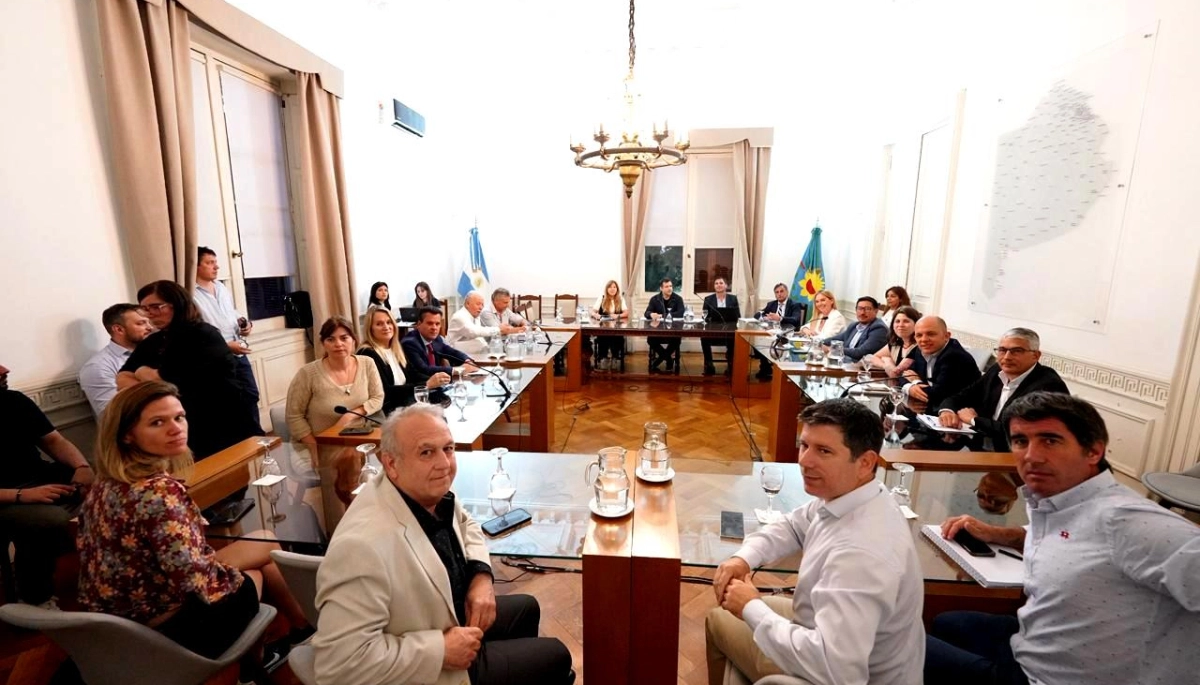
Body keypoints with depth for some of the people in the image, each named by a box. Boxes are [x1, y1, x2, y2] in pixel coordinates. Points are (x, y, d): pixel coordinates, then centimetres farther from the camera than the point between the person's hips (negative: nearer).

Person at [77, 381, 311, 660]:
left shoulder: (106, 484, -3)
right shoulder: (160, 491, -32)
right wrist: (237, 576, -10)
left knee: (266, 543, 20)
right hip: (167, 633, -8)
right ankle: (306, 632, 42)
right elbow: (198, 582, -30)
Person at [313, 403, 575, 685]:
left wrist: (481, 576, -8)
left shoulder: (435, 492, -13)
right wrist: (441, 649, -28)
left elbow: (464, 524, 8)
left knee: (526, 608, 27)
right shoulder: (364, 545, -38)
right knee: (554, 656, 7)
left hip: (455, 614, 7)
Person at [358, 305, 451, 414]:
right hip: (386, 412, -7)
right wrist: (426, 384, -22)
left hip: (408, 405, 7)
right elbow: (386, 392, -18)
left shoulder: (396, 350, 14)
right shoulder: (367, 354, -10)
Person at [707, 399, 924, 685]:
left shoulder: (861, 552, -40)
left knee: (719, 620, 10)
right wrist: (744, 557, -10)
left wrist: (751, 609, -28)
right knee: (726, 610, 22)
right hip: (831, 625, 7)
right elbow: (794, 525, 6)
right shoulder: (843, 494, -12)